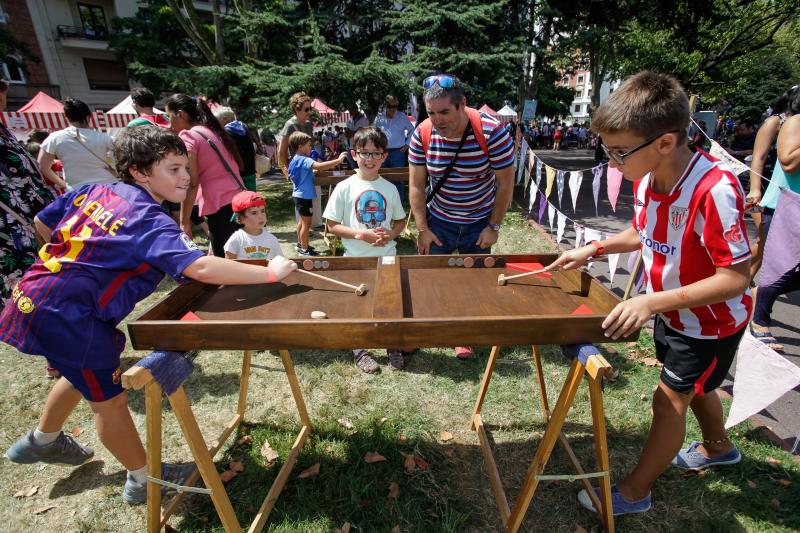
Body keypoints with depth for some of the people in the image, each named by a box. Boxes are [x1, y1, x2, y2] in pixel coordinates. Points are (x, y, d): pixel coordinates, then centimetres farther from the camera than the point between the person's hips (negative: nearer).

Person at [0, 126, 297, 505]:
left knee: (83, 374, 32)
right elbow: (201, 268, -37)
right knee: (109, 399, 6)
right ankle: (144, 480, 26)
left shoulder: (95, 191, 3)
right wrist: (270, 273, -32)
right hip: (67, 317, -9)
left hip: (34, 298, 9)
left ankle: (42, 441, 57)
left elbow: (42, 224, 15)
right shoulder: (149, 219, -23)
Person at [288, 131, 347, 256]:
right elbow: (319, 166, -37)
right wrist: (338, 160, -35)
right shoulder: (304, 160, -21)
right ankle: (304, 249, 6)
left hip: (298, 195, 10)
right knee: (307, 223, -1)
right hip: (304, 196, -10)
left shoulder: (296, 159, 11)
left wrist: (313, 170, 11)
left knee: (302, 221, 22)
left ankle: (300, 244, 35)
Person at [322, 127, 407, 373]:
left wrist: (390, 234, -10)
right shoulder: (344, 188, -6)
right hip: (356, 260, -2)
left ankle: (394, 347, 33)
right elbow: (332, 225, -6)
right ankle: (360, 351, 32)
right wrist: (362, 234, -18)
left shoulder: (389, 188, 2)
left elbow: (400, 220, 12)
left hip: (387, 258, 2)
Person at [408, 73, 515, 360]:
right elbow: (416, 185, -8)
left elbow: (506, 183, -13)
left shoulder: (492, 132, -22)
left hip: (480, 223, -1)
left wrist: (493, 227, -10)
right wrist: (423, 229, -9)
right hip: (438, 221, 1)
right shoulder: (422, 135, -15)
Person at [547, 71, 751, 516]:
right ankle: (718, 447, 58)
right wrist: (593, 249, -7)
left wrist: (651, 302, -39)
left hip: (711, 323, -7)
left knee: (669, 399, 5)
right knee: (692, 388, 27)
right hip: (673, 313, 7)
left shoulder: (714, 191, -35)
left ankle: (635, 491, 26)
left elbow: (736, 278, -32)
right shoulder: (646, 179, -12)